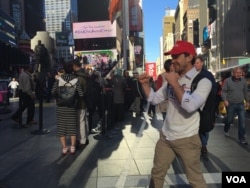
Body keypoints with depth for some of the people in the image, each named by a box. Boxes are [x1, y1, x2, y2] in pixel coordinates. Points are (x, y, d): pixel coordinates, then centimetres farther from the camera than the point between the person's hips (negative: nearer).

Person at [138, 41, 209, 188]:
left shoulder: (203, 81, -13)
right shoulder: (173, 79, 7)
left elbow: (191, 106, -30)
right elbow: (155, 99, 11)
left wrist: (174, 83, -23)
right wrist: (145, 84, -4)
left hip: (187, 139, -5)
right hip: (165, 136, 6)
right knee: (157, 173, 19)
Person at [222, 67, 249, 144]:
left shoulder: (244, 81, 2)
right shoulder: (227, 81, -8)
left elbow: (245, 92, 13)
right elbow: (223, 91, -7)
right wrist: (225, 100, -20)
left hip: (241, 104, 3)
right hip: (230, 104, -2)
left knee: (242, 121, -2)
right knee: (229, 119, 12)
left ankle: (241, 138, 8)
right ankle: (226, 130, 42)